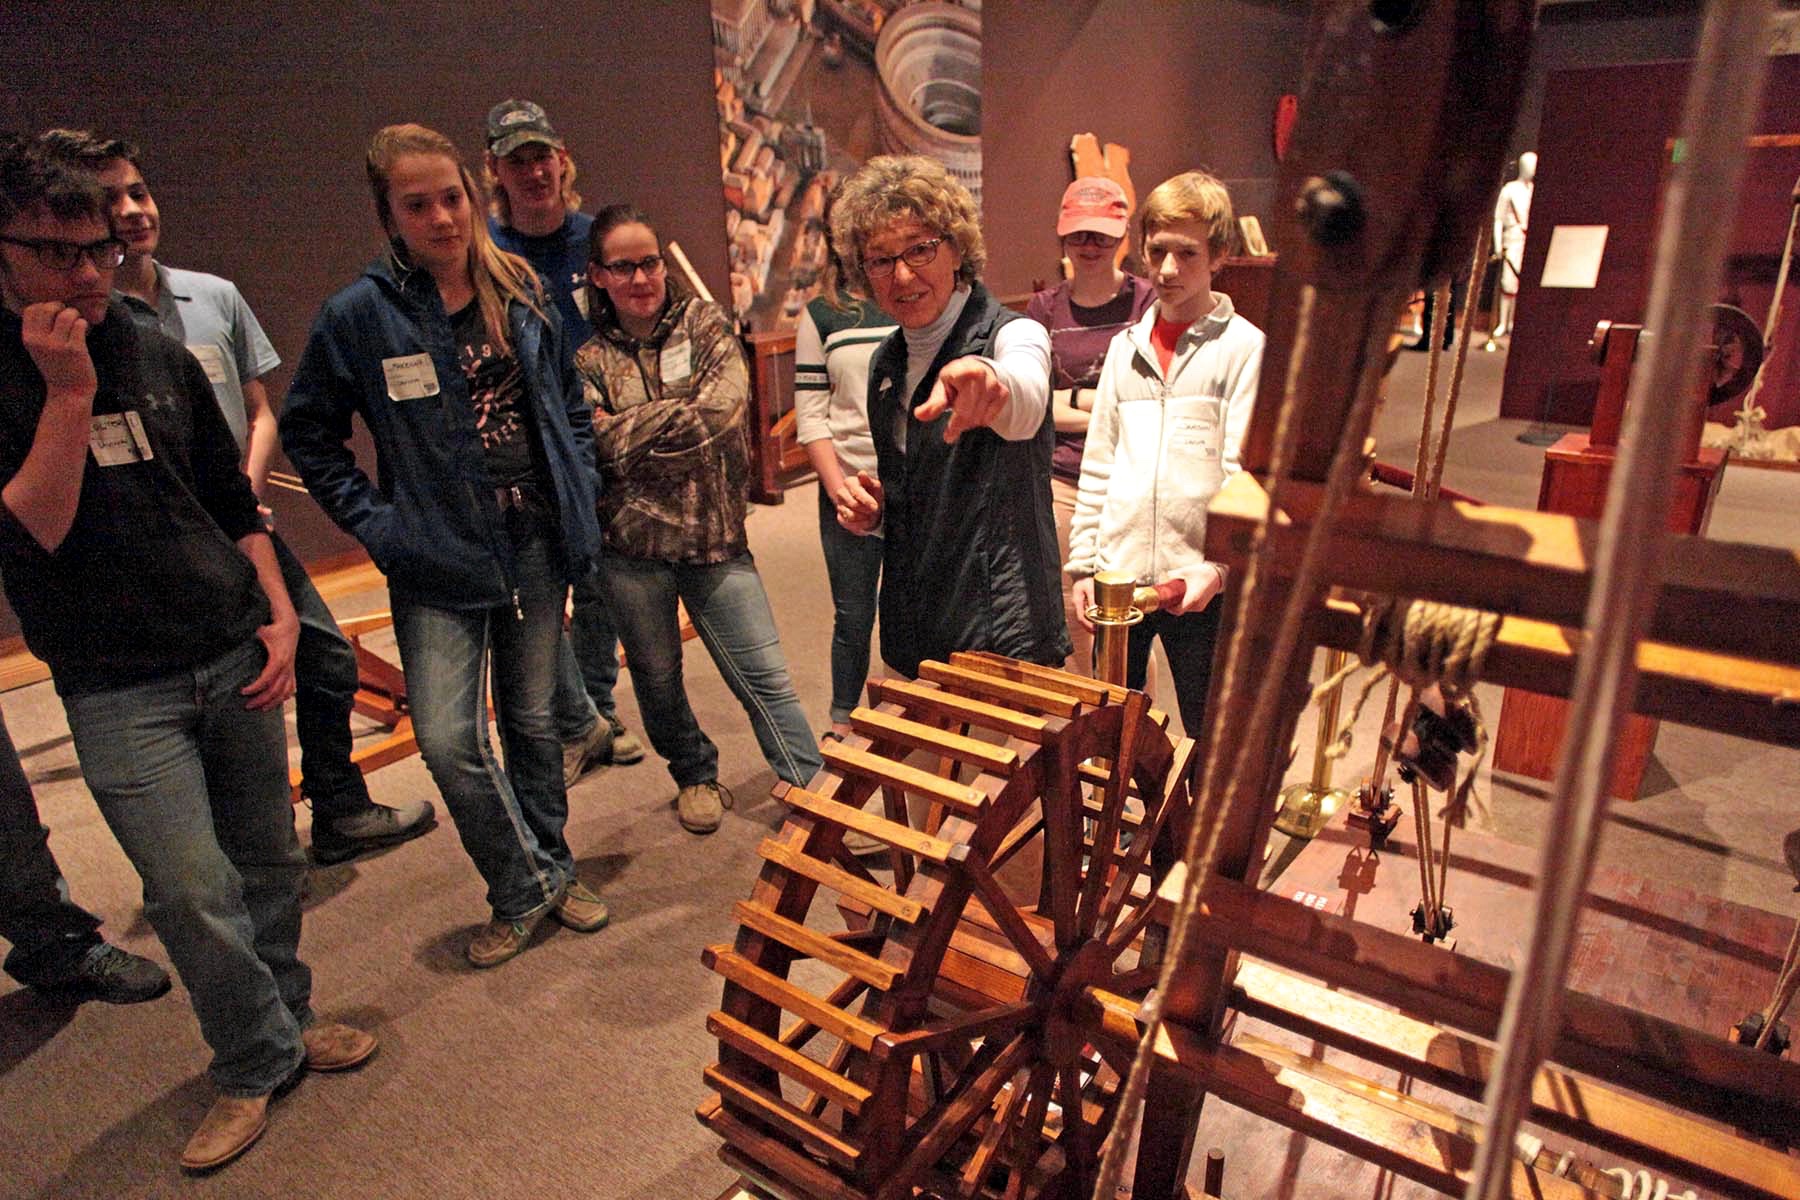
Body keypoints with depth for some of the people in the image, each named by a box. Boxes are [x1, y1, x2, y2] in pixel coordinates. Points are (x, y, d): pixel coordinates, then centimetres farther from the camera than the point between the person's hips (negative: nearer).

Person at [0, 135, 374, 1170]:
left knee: (271, 860, 12)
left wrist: (280, 614, 5)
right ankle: (259, 1060, 17)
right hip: (119, 690, -4)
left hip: (235, 657, 4)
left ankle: (283, 1019, 32)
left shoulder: (161, 357, 8)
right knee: (192, 894, -5)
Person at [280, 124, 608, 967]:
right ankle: (522, 890, 15)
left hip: (537, 545, 3)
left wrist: (579, 502, 4)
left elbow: (568, 406, 13)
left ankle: (551, 870, 33)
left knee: (533, 720, 13)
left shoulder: (519, 291, 3)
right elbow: (307, 435, 2)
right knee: (448, 740, -9)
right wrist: (377, 526, -6)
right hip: (438, 558, -2)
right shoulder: (358, 315, -7)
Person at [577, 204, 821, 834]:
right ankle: (695, 776, 37)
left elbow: (728, 403, -13)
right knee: (657, 677, 14)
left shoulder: (704, 323, 5)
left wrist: (634, 428, -10)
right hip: (632, 546, 1)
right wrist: (685, 412, -11)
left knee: (764, 674, -1)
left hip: (714, 537, -1)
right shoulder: (588, 358, 4)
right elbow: (603, 442, -10)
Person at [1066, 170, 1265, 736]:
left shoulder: (1244, 347, -3)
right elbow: (1098, 465, 12)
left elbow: (1246, 473, -10)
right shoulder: (1126, 347, 10)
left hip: (1199, 584, -4)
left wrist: (1216, 567, -23)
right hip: (1118, 576, 4)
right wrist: (1084, 563, 7)